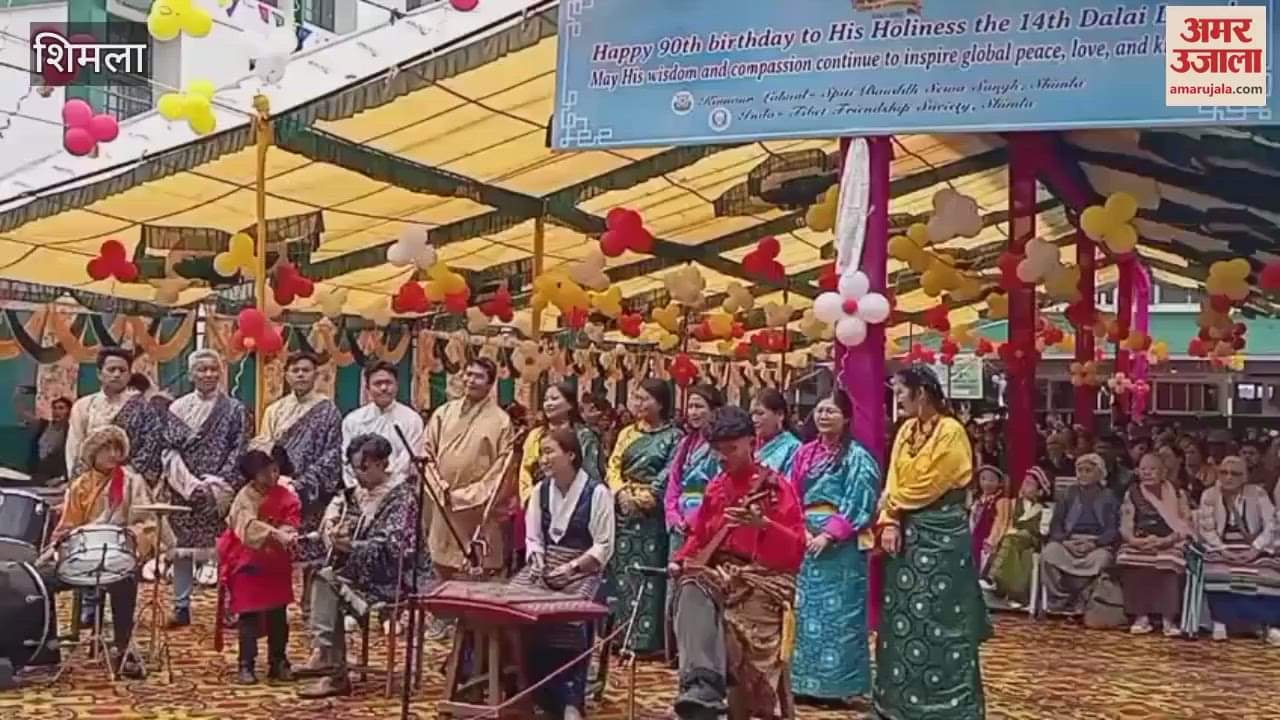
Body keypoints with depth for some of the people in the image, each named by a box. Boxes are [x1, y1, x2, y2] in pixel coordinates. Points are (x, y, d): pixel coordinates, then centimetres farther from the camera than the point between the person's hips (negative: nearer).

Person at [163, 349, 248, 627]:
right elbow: (169, 450, 1)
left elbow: (238, 451, 0)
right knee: (180, 546, 2)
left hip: (221, 490, -1)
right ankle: (181, 606, 10)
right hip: (183, 489, 2)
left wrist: (218, 483, -10)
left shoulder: (234, 409, 5)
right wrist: (191, 484, -10)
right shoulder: (178, 407, 7)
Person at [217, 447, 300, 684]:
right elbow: (250, 526, -28)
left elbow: (291, 520, -3)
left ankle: (278, 663, 18)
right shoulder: (246, 497, -13)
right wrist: (276, 534, -41)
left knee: (278, 615, 8)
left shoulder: (285, 496, 1)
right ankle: (246, 666, 6)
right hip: (249, 564, -4)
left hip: (276, 565, 4)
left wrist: (289, 534, -26)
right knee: (249, 615, -1)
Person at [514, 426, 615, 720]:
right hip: (544, 567, 5)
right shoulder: (540, 489, 10)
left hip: (583, 570, -5)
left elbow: (604, 546, -9)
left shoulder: (597, 492, -8)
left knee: (570, 616, -32)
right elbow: (532, 538, 12)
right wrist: (536, 561, -8)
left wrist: (571, 568, -17)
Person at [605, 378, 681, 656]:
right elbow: (613, 467, 9)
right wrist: (621, 493, -9)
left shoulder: (673, 437, 0)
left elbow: (668, 477, -9)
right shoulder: (627, 433, 16)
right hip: (623, 509, 5)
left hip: (651, 515, -5)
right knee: (619, 571, 4)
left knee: (648, 573, -6)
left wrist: (640, 498, -12)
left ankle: (646, 638, -1)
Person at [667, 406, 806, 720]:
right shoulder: (715, 487, 15)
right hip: (717, 571, 4)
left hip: (763, 576, -4)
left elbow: (796, 548, -9)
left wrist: (761, 524, -25)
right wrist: (680, 560, 4)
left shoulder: (776, 486, -1)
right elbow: (699, 536, 23)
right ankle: (702, 693, -43)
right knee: (692, 591, -29)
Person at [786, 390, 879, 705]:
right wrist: (801, 530, -6)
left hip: (841, 545, -6)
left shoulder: (857, 457, -6)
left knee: (837, 613, -3)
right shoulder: (805, 452, 11)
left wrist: (828, 534, -17)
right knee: (808, 612, 10)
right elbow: (793, 497, 9)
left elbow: (857, 504, -12)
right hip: (805, 539, 6)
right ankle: (807, 681, 19)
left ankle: (838, 684, 5)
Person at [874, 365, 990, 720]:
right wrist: (890, 522, -8)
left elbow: (928, 486, -16)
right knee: (904, 620, 11)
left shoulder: (951, 431, -12)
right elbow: (894, 481, 6)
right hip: (907, 535, 7)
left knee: (939, 622, -1)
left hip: (941, 537, -7)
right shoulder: (906, 431, 10)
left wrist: (890, 503, -3)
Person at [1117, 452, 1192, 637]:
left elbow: (1185, 527, -1)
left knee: (1170, 562, -33)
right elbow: (1125, 526, 7)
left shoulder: (1177, 495, 7)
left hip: (1169, 544, -2)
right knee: (1128, 560, -29)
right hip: (1139, 545, 2)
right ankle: (1141, 616, -24)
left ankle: (1169, 618, -29)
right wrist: (1134, 540, -15)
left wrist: (1164, 541, -17)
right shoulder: (1132, 494, 12)